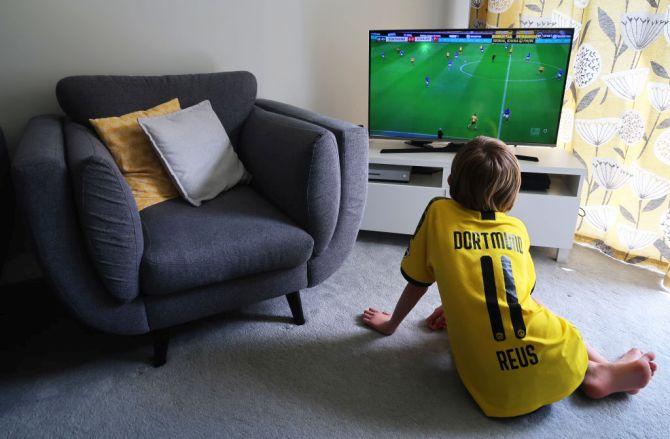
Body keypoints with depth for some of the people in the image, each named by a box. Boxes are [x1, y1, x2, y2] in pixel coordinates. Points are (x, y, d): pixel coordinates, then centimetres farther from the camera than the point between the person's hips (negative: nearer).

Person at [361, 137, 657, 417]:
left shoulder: (438, 212, 4)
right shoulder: (518, 228, 13)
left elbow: (417, 284, 12)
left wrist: (391, 324, 29)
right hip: (558, 369, 3)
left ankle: (591, 374, 10)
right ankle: (609, 372, 17)